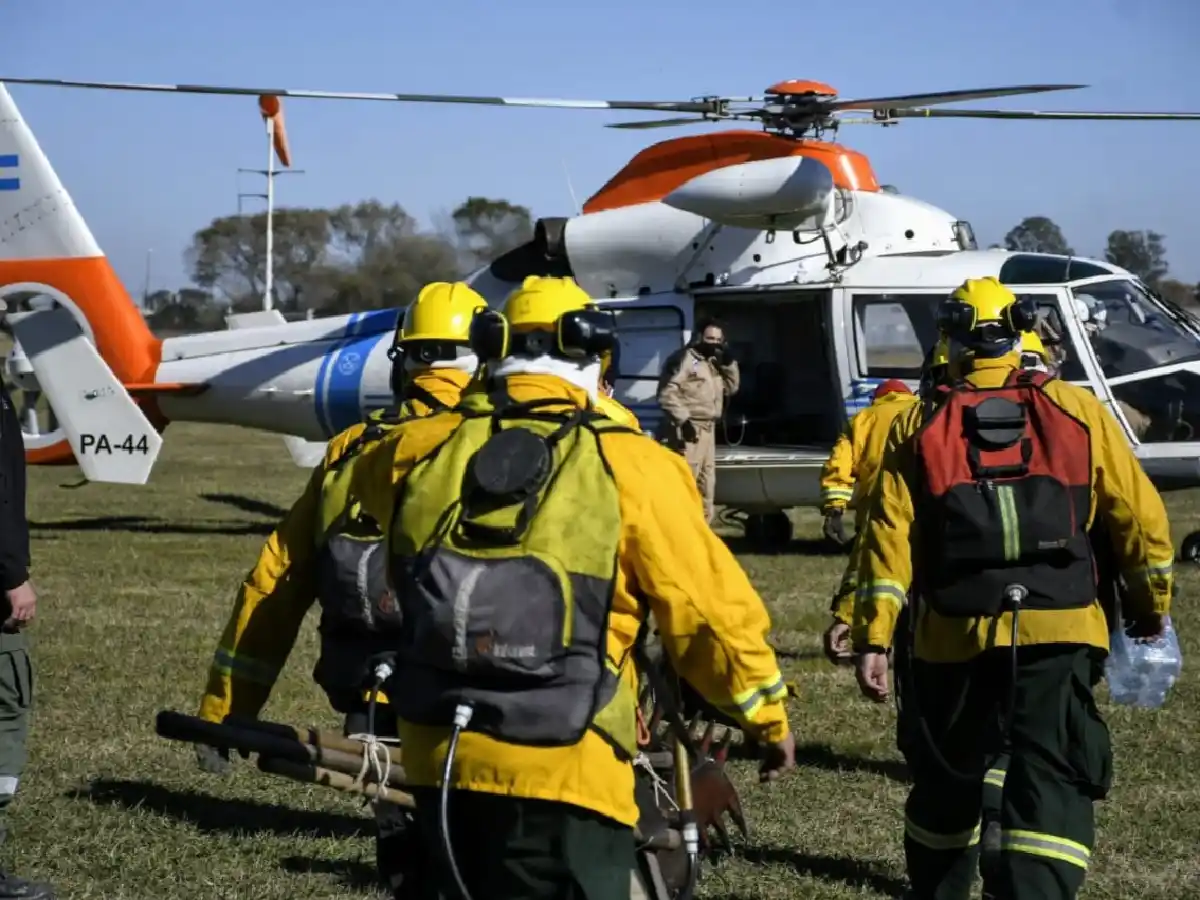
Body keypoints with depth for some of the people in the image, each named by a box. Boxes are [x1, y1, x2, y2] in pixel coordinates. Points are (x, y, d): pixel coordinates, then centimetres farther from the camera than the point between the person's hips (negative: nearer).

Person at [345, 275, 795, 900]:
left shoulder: (425, 451, 2)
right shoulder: (628, 466, -9)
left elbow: (366, 479, 28)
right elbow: (710, 605, -4)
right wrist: (770, 718, 10)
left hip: (436, 756, 5)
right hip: (560, 772, -5)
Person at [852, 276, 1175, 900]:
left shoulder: (917, 428, 6)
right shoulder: (1079, 412, 5)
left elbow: (889, 538, -3)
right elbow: (1140, 519, 5)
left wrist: (872, 639, -3)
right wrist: (1151, 604, 19)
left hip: (953, 638, 2)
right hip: (1057, 635, -1)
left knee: (947, 783, 19)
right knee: (1049, 785, -2)